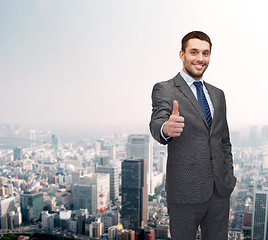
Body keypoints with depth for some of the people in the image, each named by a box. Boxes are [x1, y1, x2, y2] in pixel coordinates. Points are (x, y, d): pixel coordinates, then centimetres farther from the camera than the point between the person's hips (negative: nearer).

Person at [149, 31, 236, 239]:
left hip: (220, 191, 6)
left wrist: (229, 177, 11)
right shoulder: (164, 90, -4)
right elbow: (156, 123, -23)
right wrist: (166, 128, -46)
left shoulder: (218, 94, 14)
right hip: (185, 192, -5)